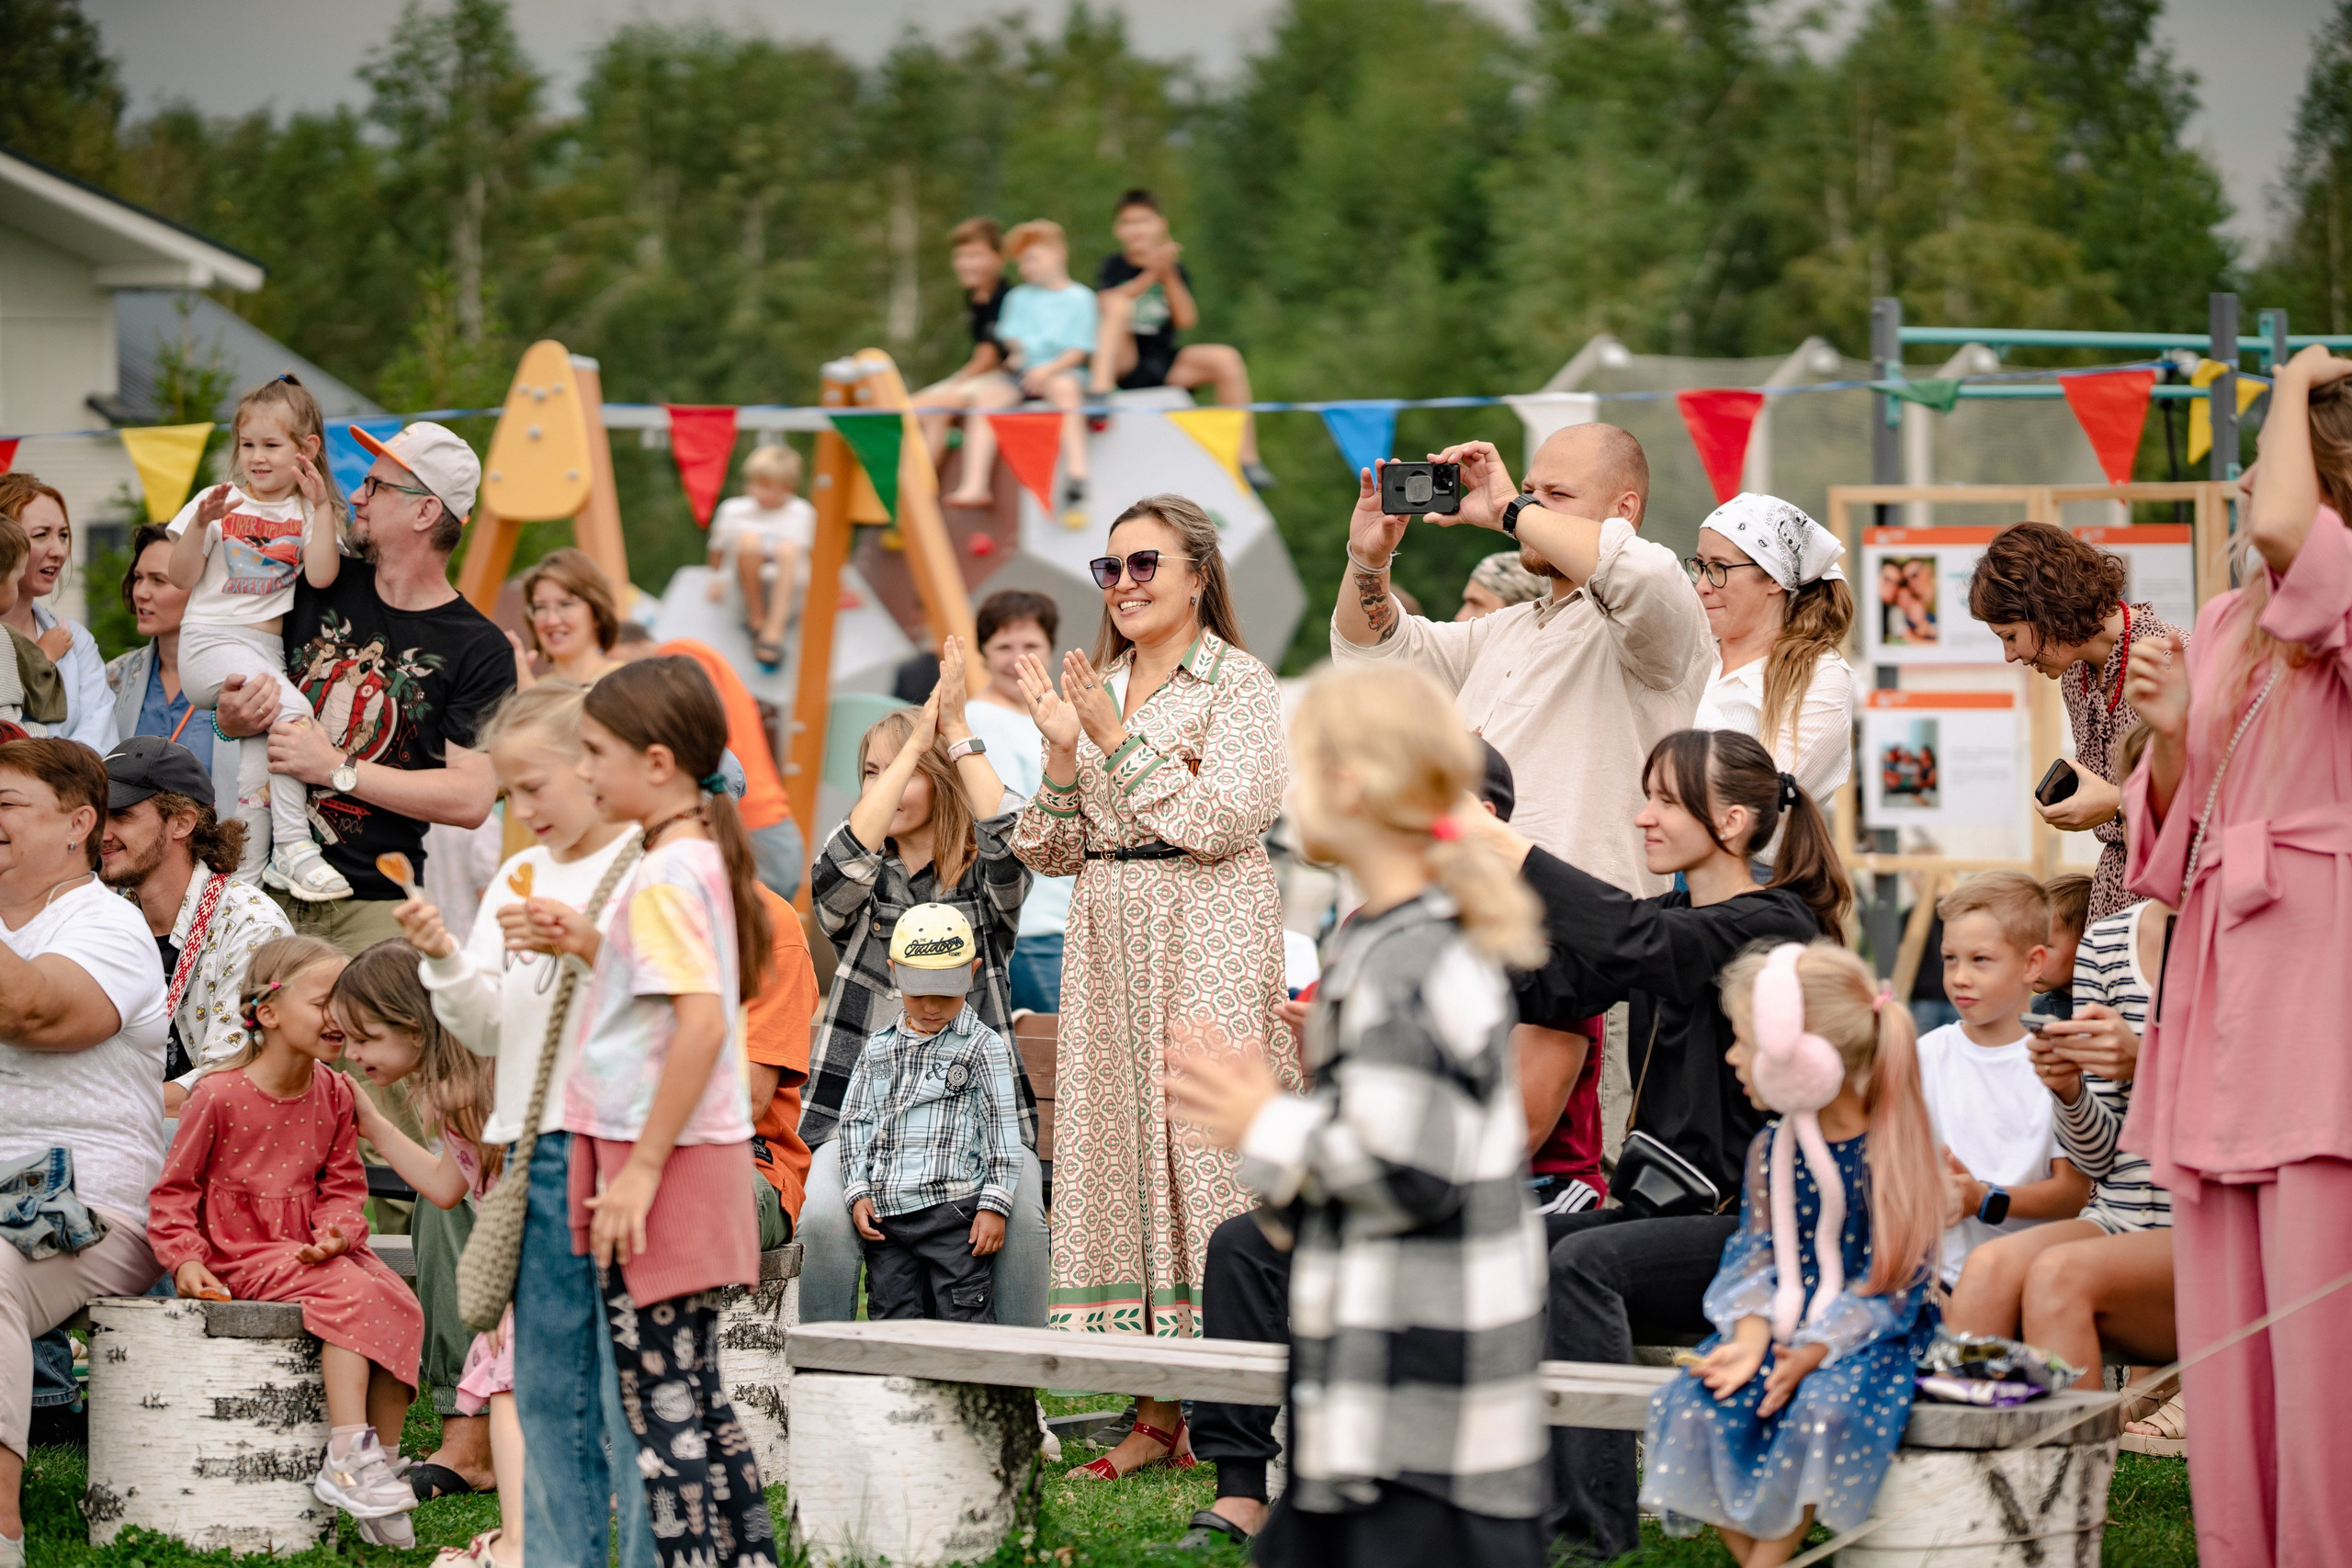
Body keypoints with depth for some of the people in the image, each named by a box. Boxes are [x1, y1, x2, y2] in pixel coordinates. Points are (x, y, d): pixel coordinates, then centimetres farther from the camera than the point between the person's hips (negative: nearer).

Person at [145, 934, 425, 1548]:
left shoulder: (334, 1094, 7)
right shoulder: (220, 1095, -10)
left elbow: (344, 1185, 10)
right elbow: (176, 1188, -1)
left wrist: (335, 1232, -12)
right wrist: (184, 1259, -14)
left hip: (312, 1249, 6)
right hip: (243, 1254, -6)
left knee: (401, 1306, -18)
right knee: (350, 1295, -30)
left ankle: (381, 1461, -12)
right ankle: (347, 1460, -31)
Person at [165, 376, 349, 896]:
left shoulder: (311, 513, 9)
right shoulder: (218, 503, 6)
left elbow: (321, 576, -9)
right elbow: (182, 578, 1)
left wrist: (321, 507, -10)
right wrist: (200, 526, -14)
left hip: (269, 647, 4)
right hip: (212, 640, -4)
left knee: (259, 751, -10)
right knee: (291, 710, -27)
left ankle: (250, 874, -1)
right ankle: (293, 846, -27)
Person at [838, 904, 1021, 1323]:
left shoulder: (984, 1048, 0)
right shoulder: (878, 1049, 13)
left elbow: (1002, 1131, -1)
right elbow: (856, 1120, 14)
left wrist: (994, 1206, -7)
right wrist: (858, 1193, 3)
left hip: (951, 1211, -5)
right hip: (884, 1216, 5)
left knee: (963, 1318, -5)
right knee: (892, 1315, 6)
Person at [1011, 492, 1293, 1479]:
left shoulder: (1239, 685, -2)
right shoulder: (1096, 689, 17)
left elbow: (1221, 821, -14)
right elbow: (1049, 852, 14)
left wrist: (1118, 737, -13)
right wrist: (1063, 751, -2)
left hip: (1207, 930, -6)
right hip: (1108, 937, 6)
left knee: (1205, 1140, -12)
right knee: (1114, 1143, 2)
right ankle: (1155, 1415, 6)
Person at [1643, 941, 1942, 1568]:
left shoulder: (1889, 1152, -12)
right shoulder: (1770, 1152, 6)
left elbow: (1889, 1281, -13)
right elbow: (1758, 1260, 3)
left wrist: (1811, 1353, -25)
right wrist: (1749, 1340, -18)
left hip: (1865, 1334, -5)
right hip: (1782, 1326, 5)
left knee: (1823, 1409, -35)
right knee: (1693, 1407, -21)